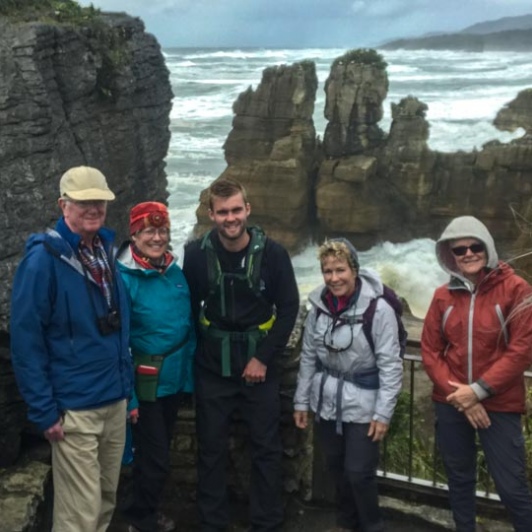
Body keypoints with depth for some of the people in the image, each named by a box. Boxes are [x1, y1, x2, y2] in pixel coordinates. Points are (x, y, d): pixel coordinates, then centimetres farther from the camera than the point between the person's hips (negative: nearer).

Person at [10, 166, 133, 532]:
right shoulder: (43, 258, -14)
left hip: (115, 400, 7)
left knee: (107, 499, 19)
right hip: (74, 408, -7)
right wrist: (43, 410, -16)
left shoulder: (106, 250, 7)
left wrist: (127, 384, 12)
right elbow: (25, 340, -15)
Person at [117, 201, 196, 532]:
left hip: (173, 378, 6)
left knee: (158, 453, 22)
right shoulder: (124, 278, -18)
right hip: (145, 382, -6)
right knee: (155, 458, 5)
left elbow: (188, 326, 8)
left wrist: (189, 374, 6)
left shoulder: (175, 272, 1)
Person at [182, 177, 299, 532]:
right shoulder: (197, 254, -8)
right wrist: (195, 350, -1)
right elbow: (189, 307, 3)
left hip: (259, 366, 0)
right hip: (212, 368, 1)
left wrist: (264, 357, -10)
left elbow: (289, 308, -6)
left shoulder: (272, 253, -11)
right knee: (211, 449, 10)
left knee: (267, 448, 8)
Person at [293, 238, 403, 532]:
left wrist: (383, 412, -15)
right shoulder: (318, 306, -1)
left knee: (359, 472, 0)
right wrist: (301, 400, 9)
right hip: (326, 402, 5)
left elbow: (390, 365, -14)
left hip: (361, 405, -5)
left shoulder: (378, 308, -17)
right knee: (336, 468, 18)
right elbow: (308, 357, 7)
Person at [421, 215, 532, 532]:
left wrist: (479, 390, -14)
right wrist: (457, 393, -10)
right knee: (459, 478, 16)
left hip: (500, 405, -4)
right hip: (451, 404, 4)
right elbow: (430, 351, 3)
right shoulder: (443, 296, 3)